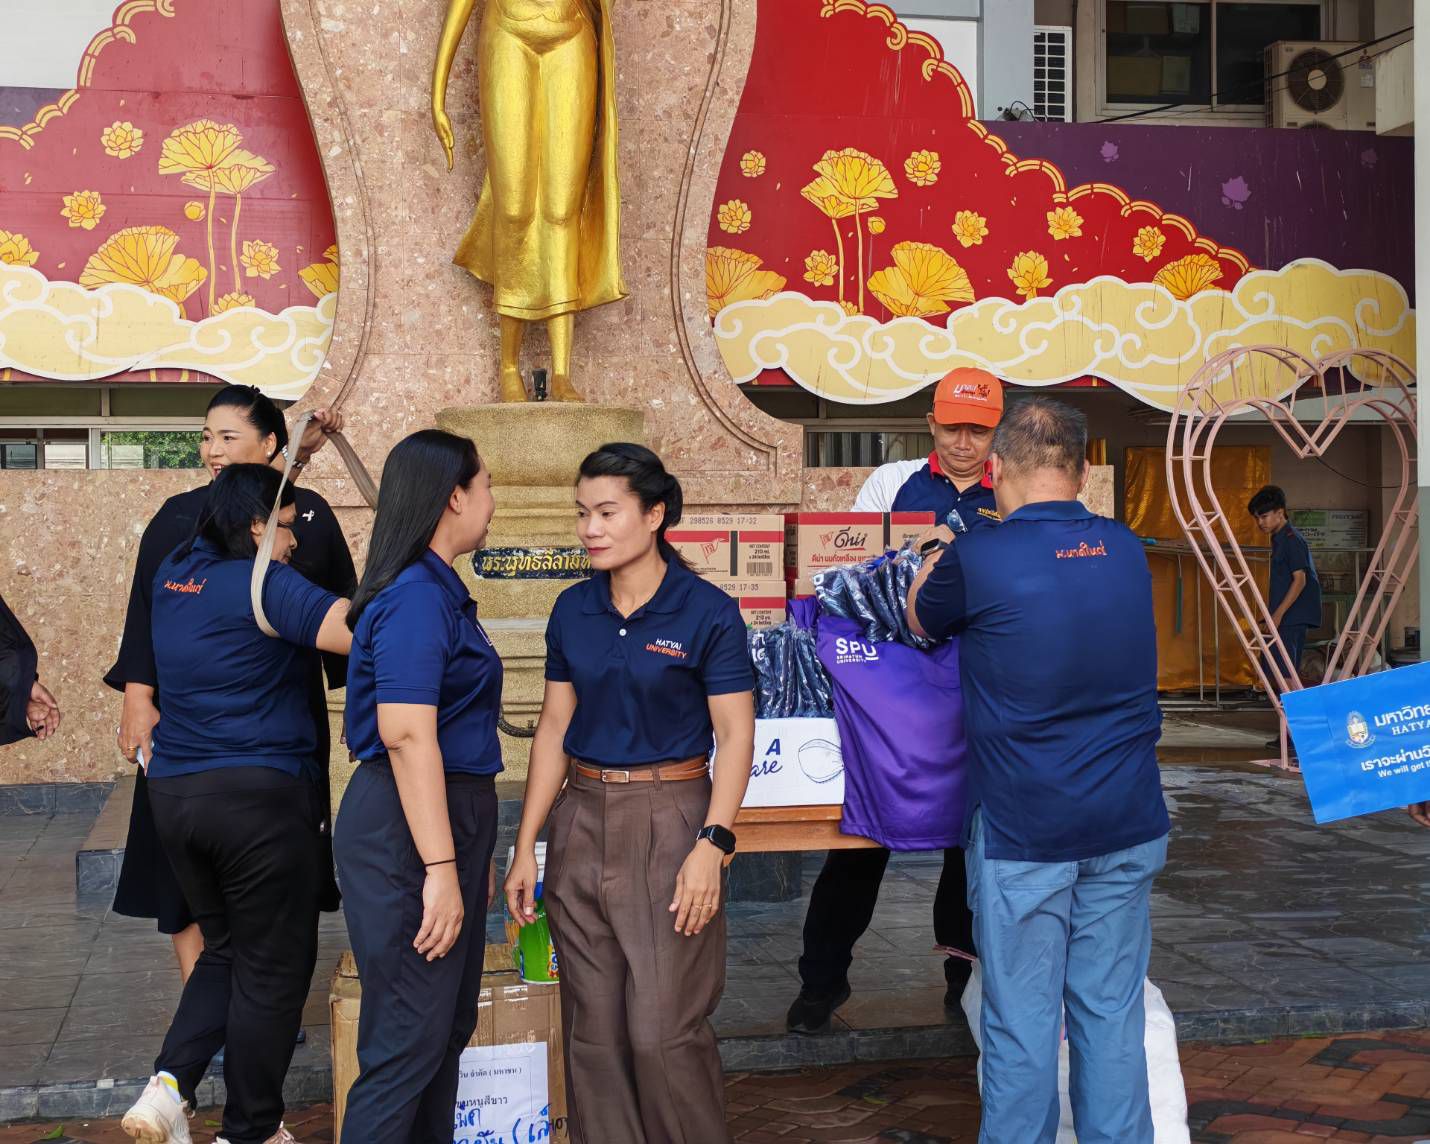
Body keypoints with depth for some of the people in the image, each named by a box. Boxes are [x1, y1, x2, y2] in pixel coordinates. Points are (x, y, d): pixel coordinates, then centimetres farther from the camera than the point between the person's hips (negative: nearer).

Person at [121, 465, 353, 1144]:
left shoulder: (174, 573, 9)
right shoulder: (263, 585, -14)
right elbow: (355, 631, -27)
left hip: (174, 794, 8)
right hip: (261, 795, -7)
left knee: (225, 948, 22)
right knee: (273, 966, 7)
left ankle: (170, 1082, 4)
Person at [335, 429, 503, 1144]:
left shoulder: (437, 590, 15)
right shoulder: (416, 597, -17)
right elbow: (407, 735, -25)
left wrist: (470, 855, 26)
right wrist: (440, 868, -27)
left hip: (450, 815, 10)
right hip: (409, 826, -10)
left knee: (450, 1024, 17)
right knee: (410, 1039, -6)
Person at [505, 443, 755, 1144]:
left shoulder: (706, 612, -7)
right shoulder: (573, 611, 7)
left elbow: (735, 734, -7)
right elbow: (554, 730, 12)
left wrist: (712, 845, -16)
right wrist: (526, 847, 9)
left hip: (669, 821, -5)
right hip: (582, 820, 5)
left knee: (664, 1029, -7)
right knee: (593, 1029, 8)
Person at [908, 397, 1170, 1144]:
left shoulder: (974, 560, -13)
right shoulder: (1127, 551, 2)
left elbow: (919, 620, 8)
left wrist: (936, 556, 28)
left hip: (1023, 830, -4)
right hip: (1127, 825, 5)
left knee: (1021, 1025, 4)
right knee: (1112, 1014, 12)